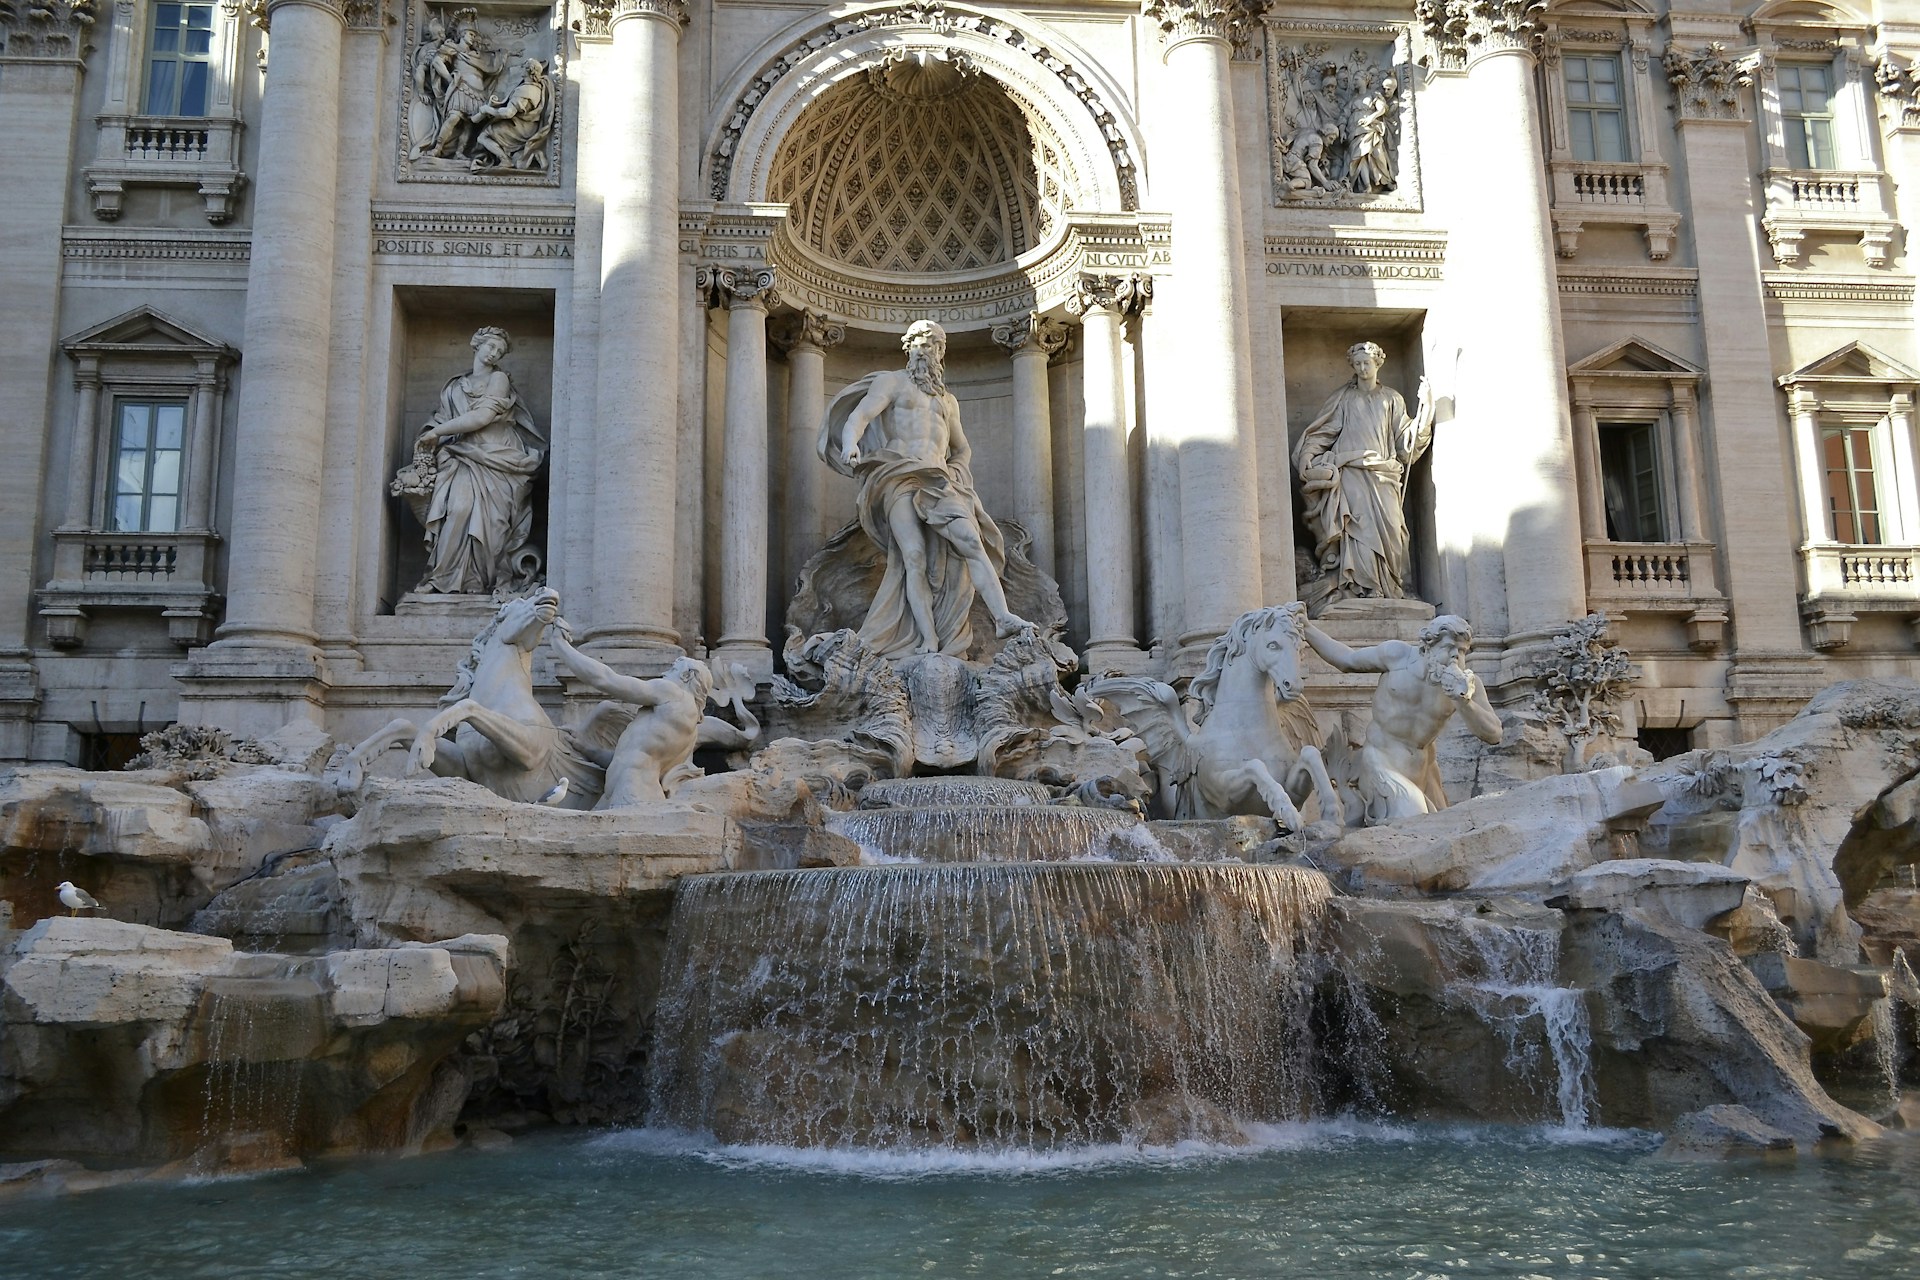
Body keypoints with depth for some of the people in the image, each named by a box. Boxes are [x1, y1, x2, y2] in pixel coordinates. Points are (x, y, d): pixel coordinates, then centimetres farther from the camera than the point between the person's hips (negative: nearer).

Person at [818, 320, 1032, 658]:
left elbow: (963, 448, 40)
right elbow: (858, 417, -1)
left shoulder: (948, 401, 30)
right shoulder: (891, 382, 15)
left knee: (970, 540, -22)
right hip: (899, 477, -4)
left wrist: (958, 471, 16)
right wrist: (850, 445, -24)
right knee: (914, 556, -21)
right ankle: (929, 642, -28)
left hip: (938, 480, 4)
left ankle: (1003, 617, -34)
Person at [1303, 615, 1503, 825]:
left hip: (1421, 767, 5)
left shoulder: (1467, 682, -7)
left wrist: (1464, 701, -30)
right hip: (1383, 763, -5)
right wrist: (1305, 626, 1)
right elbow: (1347, 660, 3)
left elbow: (1493, 735, -13)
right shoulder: (1398, 655, -11)